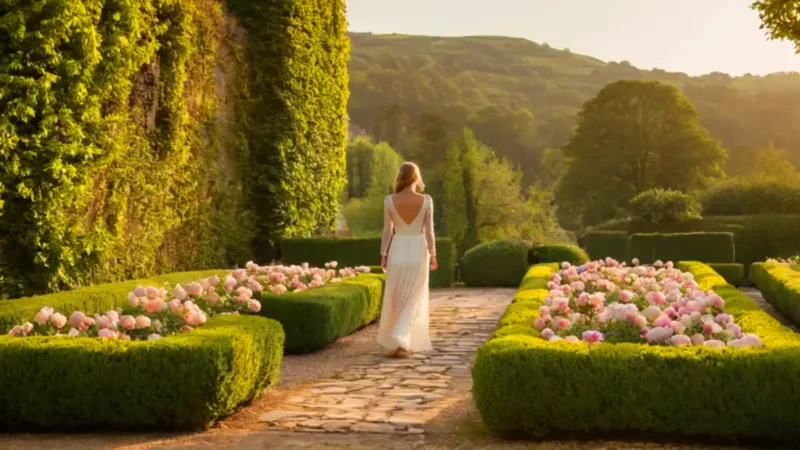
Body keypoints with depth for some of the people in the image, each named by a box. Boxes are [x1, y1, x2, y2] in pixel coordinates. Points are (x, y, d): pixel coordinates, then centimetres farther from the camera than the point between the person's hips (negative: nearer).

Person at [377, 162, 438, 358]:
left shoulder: (389, 200, -6)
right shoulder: (426, 201, -7)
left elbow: (387, 231, -3)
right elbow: (429, 231, -5)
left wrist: (383, 255, 5)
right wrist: (433, 255, 4)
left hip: (397, 251, 1)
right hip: (418, 251, -1)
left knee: (395, 299, 16)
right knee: (412, 301, 6)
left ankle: (395, 341, 25)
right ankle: (401, 342, -7)